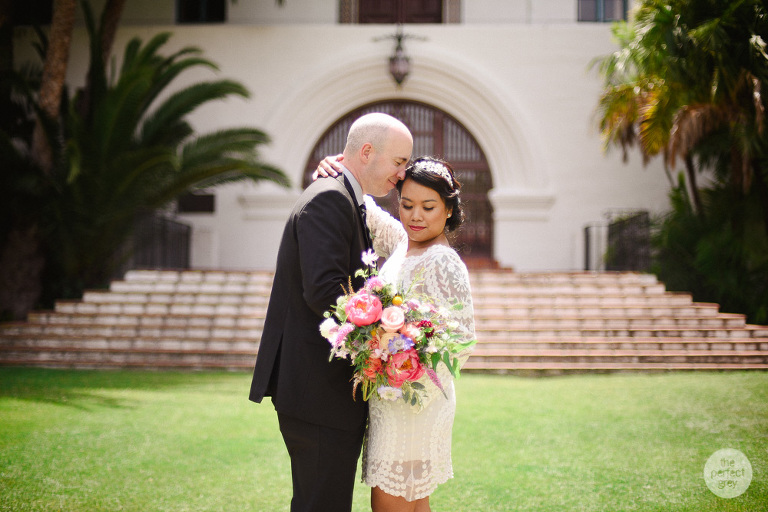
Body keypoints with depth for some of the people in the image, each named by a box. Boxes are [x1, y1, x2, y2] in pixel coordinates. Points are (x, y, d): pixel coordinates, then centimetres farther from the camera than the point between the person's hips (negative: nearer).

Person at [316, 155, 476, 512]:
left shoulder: (444, 264, -16)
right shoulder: (401, 243, 9)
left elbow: (460, 339, -19)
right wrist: (334, 171, 0)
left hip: (412, 404, -8)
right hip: (391, 399, 8)